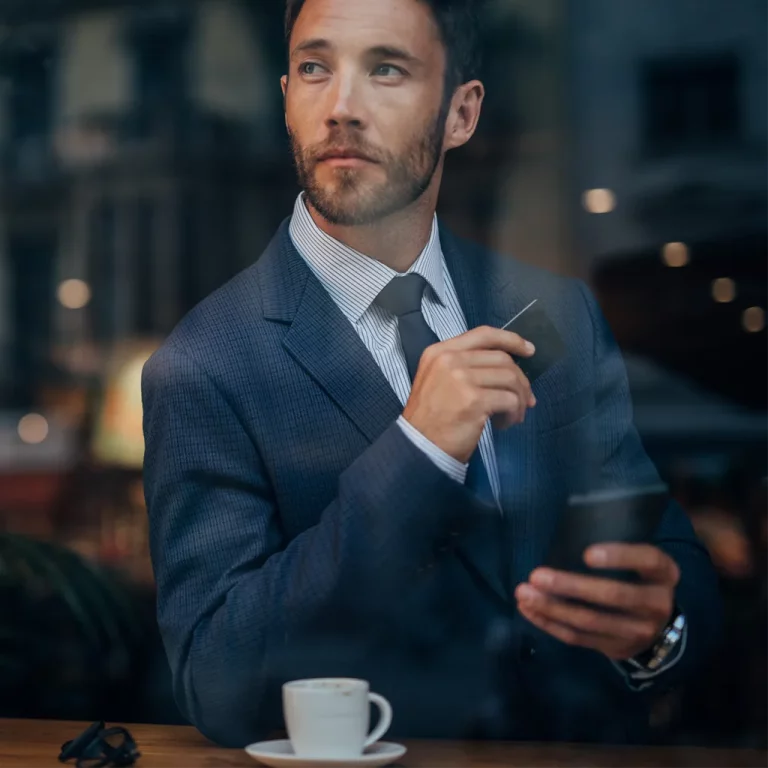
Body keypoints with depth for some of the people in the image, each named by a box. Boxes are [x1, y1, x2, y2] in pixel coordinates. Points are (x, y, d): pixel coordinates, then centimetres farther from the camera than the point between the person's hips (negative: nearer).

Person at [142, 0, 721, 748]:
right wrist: (415, 451, -22)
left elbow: (685, 574, 7)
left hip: (596, 753, 4)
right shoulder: (204, 370, -8)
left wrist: (657, 626, -15)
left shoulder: (563, 316, 4)